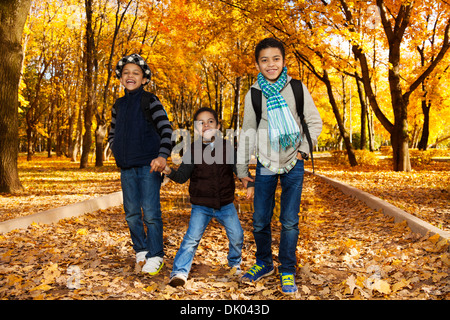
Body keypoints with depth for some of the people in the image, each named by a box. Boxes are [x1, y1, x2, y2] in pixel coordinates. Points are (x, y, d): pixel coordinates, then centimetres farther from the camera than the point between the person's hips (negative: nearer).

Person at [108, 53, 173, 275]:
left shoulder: (150, 101, -2)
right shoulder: (118, 105, 14)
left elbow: (166, 129, -11)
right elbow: (112, 135, 26)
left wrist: (162, 156, -25)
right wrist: (119, 153, 9)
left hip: (148, 165, -5)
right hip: (126, 168, 6)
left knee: (151, 212, -5)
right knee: (132, 213, 10)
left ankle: (155, 256, 7)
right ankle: (141, 251, 25)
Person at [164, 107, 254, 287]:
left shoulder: (227, 147, 0)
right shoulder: (193, 151, -5)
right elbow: (182, 176, -7)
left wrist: (249, 184, -4)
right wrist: (170, 172, -26)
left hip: (225, 205, 2)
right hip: (201, 206, -2)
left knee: (237, 235, 5)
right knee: (192, 238, -11)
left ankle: (235, 263, 33)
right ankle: (180, 272, 0)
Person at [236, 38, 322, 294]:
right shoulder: (253, 95, -1)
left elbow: (315, 122, 6)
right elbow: (248, 132, 6)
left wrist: (304, 149, -3)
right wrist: (242, 167, 7)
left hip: (293, 164, -1)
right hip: (266, 165, 1)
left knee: (290, 221, 1)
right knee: (260, 220, 5)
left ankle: (288, 271, 18)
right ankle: (264, 263, 29)